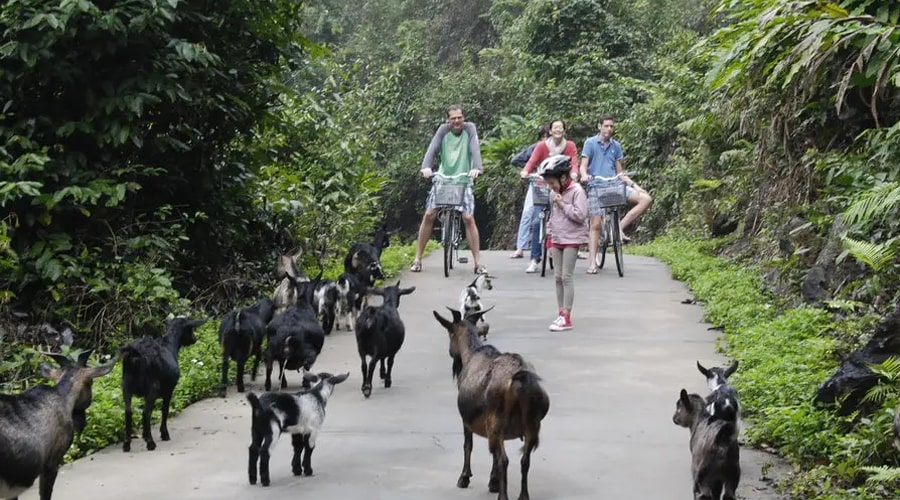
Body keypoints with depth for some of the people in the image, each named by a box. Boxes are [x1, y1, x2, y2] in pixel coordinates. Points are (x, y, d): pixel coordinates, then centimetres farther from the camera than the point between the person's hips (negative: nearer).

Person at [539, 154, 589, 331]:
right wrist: (549, 239, 18)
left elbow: (580, 215, -20)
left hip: (571, 239, -7)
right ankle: (561, 314, 10)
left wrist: (563, 204, -17)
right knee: (558, 277, 6)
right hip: (557, 239, 7)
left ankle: (566, 317, -9)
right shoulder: (554, 193, 11)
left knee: (566, 277, -9)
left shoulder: (576, 191, -11)